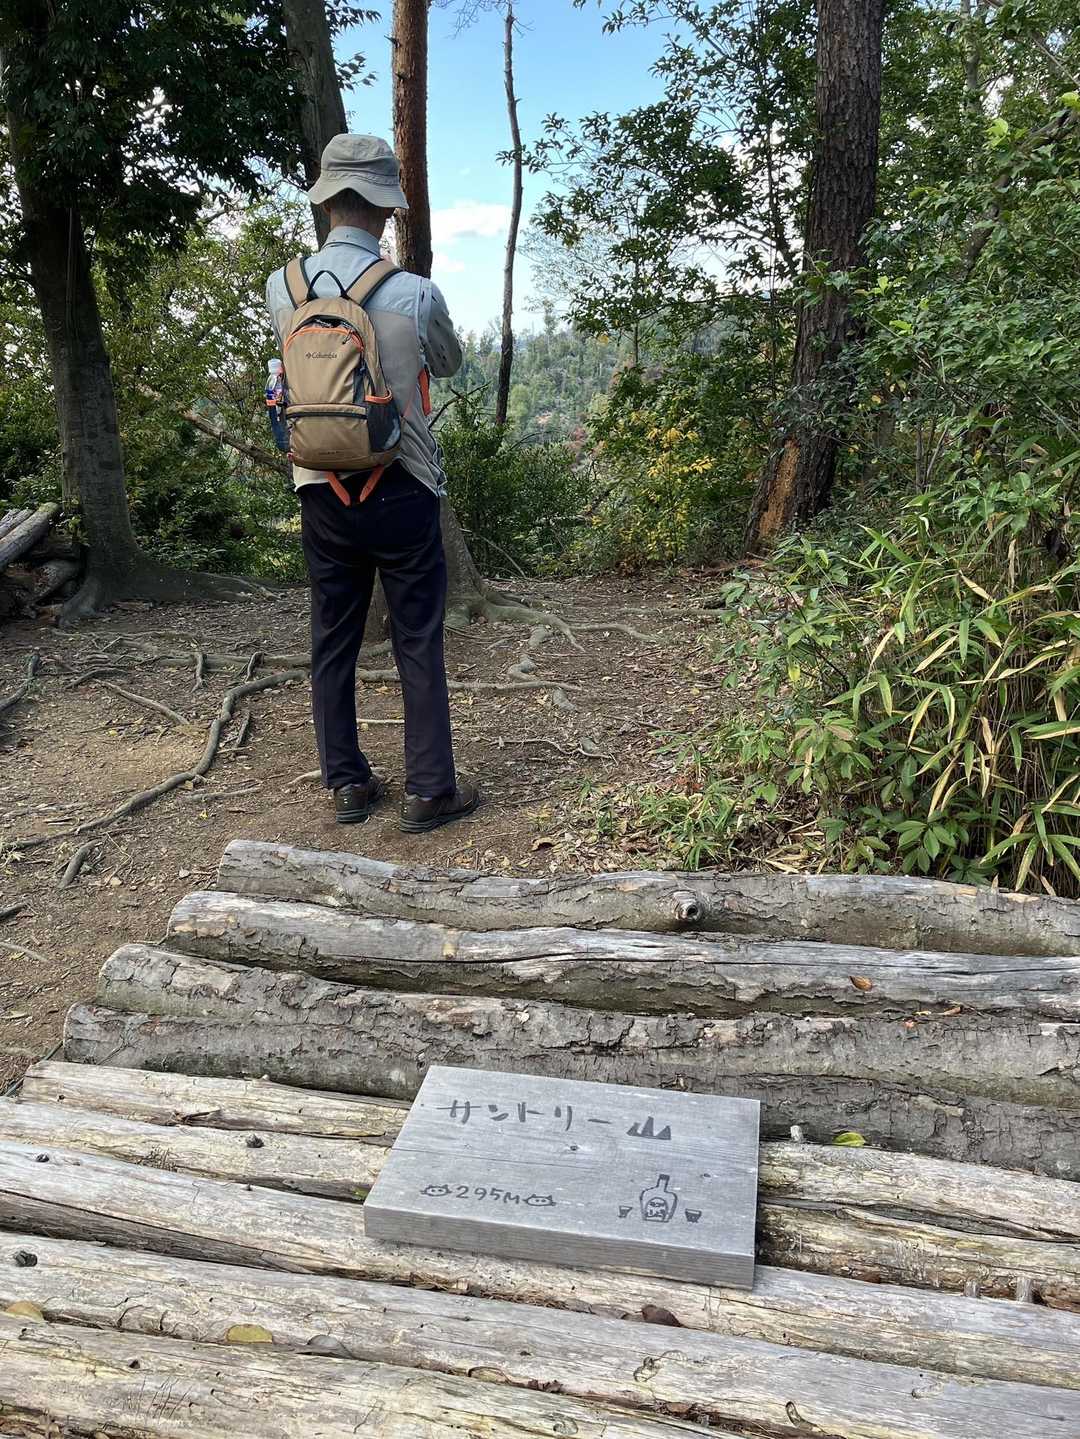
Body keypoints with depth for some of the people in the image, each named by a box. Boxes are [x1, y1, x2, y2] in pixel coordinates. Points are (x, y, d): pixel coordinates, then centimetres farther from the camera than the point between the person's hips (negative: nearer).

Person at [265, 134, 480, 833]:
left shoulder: (283, 289, -2)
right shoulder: (414, 294, -13)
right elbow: (449, 364, 8)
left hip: (320, 491, 4)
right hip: (401, 491, -3)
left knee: (334, 641, 12)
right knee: (419, 643, 5)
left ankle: (348, 782, 21)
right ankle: (430, 790, 11)